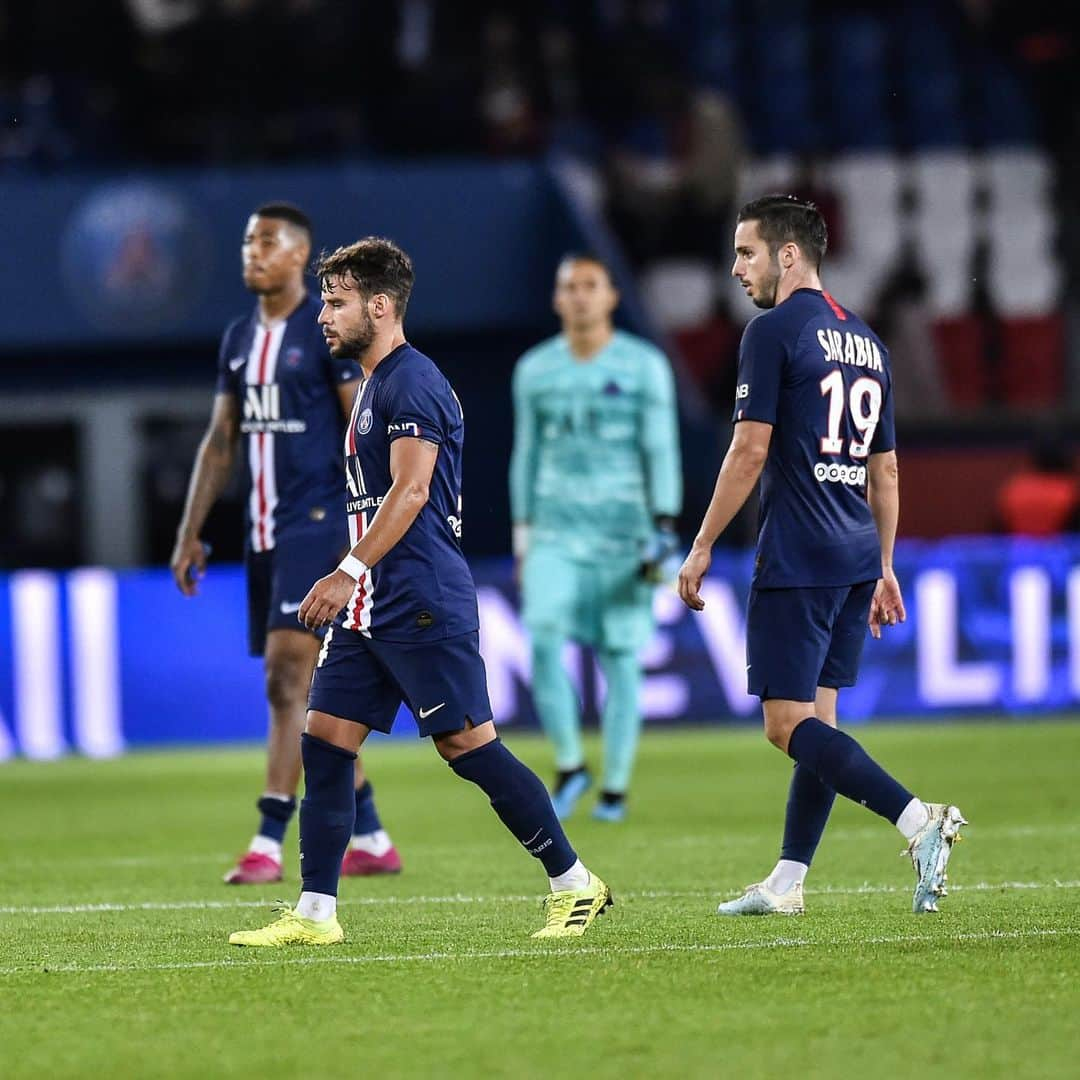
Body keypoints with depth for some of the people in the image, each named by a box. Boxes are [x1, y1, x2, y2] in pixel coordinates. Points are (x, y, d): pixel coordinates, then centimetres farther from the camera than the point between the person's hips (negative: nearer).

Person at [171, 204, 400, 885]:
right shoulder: (240, 339, 15)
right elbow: (220, 442, 19)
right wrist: (190, 533, 15)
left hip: (317, 523, -8)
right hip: (265, 532, 8)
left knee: (288, 679, -15)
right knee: (312, 689, 10)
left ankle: (269, 842, -17)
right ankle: (371, 840, 18)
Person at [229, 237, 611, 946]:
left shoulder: (411, 382, -12)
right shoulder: (375, 386, 19)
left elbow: (411, 493, -23)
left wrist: (348, 573, -29)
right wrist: (352, 584, 26)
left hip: (423, 608, -10)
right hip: (371, 612, 10)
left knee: (469, 744, -6)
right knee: (324, 742, 2)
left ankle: (576, 885, 4)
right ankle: (315, 914, 3)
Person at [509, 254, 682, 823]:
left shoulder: (643, 366, 0)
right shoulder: (535, 370, 9)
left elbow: (661, 450, -1)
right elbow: (527, 454, 15)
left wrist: (665, 527, -10)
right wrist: (523, 537, 13)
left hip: (624, 533, -2)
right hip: (557, 530, 2)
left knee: (621, 657, -1)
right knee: (543, 633, -19)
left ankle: (616, 785, 10)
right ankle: (569, 764, -7)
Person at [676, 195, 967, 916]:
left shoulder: (774, 332, -8)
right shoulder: (866, 342, 16)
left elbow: (750, 452, -13)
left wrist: (702, 548, -6)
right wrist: (884, 569, 23)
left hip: (796, 560, -8)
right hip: (857, 559, 8)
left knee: (789, 726, -8)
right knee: (815, 721, 11)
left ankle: (919, 820, -23)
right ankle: (787, 883, 13)